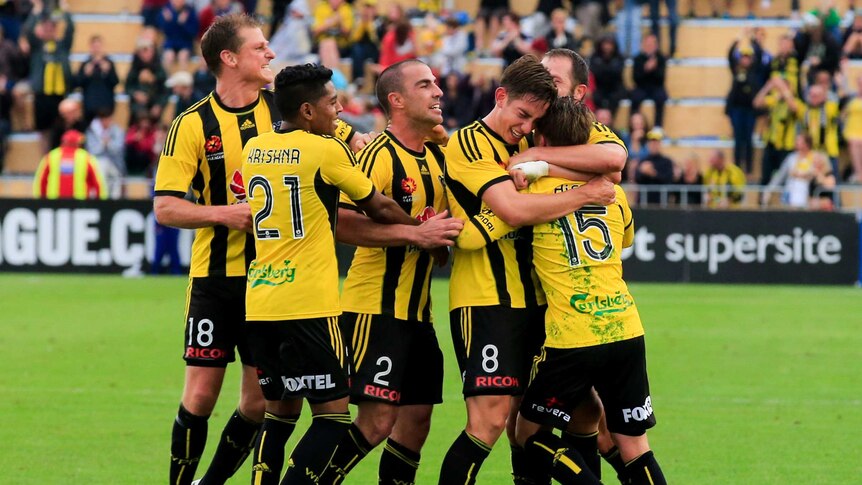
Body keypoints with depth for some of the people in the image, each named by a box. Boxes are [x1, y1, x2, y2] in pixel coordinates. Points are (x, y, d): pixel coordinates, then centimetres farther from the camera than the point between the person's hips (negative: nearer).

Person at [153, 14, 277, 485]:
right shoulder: (193, 124, -6)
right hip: (216, 274, -3)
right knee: (201, 394, -5)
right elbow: (165, 207, -8)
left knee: (260, 401, 3)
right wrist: (225, 213, -20)